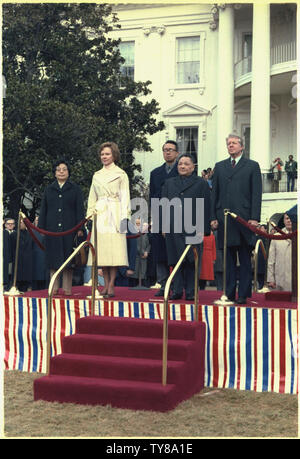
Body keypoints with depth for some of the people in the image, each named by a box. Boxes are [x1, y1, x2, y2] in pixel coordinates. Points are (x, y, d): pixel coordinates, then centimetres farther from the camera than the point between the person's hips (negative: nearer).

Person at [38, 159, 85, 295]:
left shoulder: (75, 189, 9)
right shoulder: (49, 189, 15)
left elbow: (80, 210, 3)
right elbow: (43, 210, 13)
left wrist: (80, 228, -6)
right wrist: (41, 227, 4)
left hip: (69, 229, -2)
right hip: (52, 229, 2)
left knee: (68, 257, -2)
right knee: (53, 257, 1)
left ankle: (67, 287, 3)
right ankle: (54, 287, 6)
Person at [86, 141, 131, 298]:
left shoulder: (121, 174, 5)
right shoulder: (97, 175, 17)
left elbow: (125, 197, 0)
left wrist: (124, 216, -9)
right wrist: (90, 214, 9)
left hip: (114, 214, -4)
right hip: (100, 215, 4)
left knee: (114, 249, -8)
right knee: (101, 249, 0)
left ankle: (111, 285, -6)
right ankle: (106, 284, 5)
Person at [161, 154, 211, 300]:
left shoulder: (201, 183, 6)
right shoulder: (169, 183, 17)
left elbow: (205, 208, 1)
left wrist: (203, 228, -7)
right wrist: (164, 226, 6)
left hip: (192, 228, -3)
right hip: (174, 228, 3)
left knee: (192, 261, -1)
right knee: (176, 260, 4)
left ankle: (190, 292, 5)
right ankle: (177, 291, 9)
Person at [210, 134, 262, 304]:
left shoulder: (252, 166, 6)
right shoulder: (219, 167, 15)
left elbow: (256, 194, 0)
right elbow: (215, 193, 13)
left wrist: (254, 218, -9)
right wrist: (213, 217, 5)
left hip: (244, 218, -3)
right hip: (224, 218, 3)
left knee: (245, 261, 2)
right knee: (228, 259, 7)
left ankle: (243, 295, 6)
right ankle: (229, 294, 13)